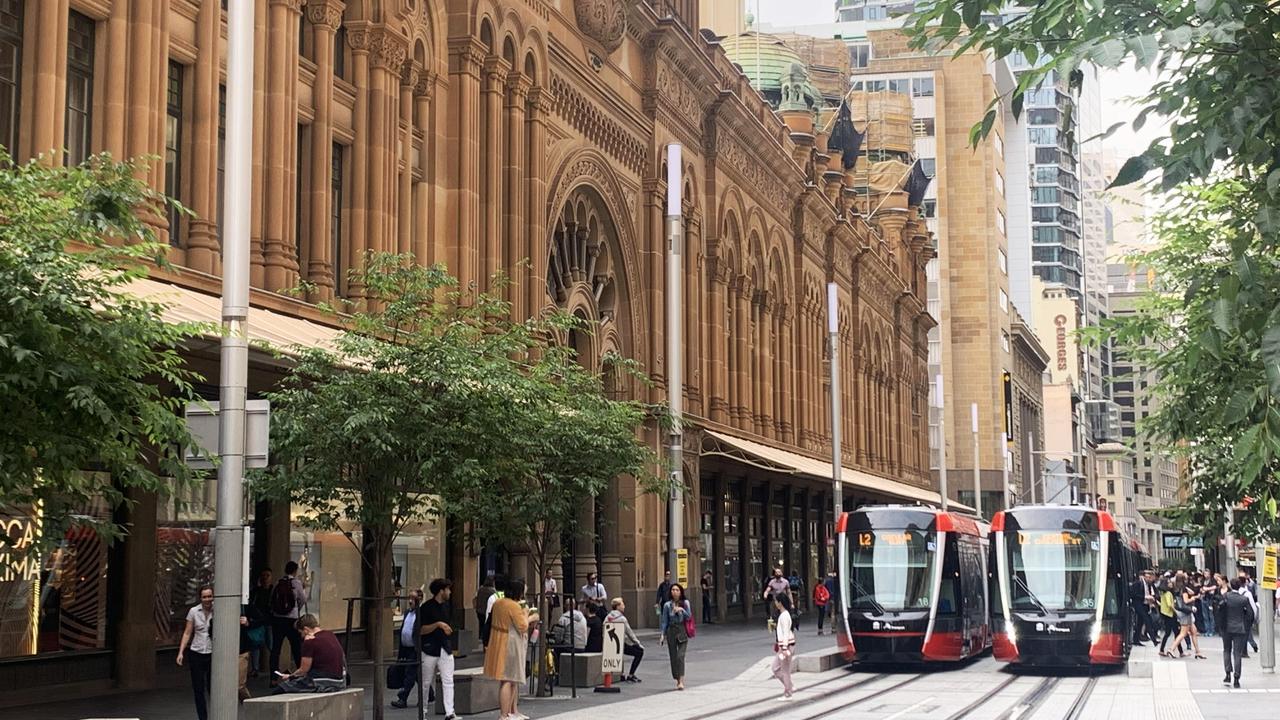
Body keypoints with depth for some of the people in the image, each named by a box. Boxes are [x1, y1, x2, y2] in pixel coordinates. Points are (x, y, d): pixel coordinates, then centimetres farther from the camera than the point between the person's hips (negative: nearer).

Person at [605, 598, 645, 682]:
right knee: (639, 651, 5)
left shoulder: (607, 617, 5)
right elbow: (629, 633, -9)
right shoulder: (622, 619, -14)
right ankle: (631, 675, 3)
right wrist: (638, 643, 3)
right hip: (621, 645, -7)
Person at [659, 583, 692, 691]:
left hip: (682, 632, -2)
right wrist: (663, 635, -2)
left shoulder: (685, 603, 1)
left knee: (680, 656, -14)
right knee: (673, 657, 4)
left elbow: (689, 617, -1)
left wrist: (682, 610, -18)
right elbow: (664, 621, 5)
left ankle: (681, 681, -17)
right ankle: (677, 680, 16)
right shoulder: (667, 605, 2)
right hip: (671, 632, 2)